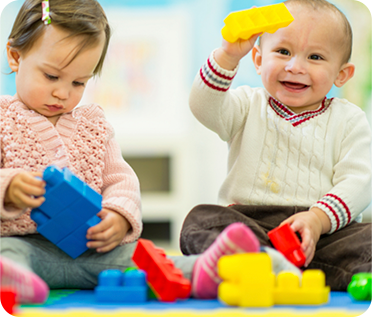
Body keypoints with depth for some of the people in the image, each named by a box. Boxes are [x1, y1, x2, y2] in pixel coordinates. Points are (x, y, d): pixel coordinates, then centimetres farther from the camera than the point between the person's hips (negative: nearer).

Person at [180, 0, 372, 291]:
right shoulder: (248, 107, 15)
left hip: (325, 228, 0)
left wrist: (318, 219, -19)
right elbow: (204, 107, -5)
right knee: (201, 219, -29)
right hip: (246, 220, 1)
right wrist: (228, 55, -21)